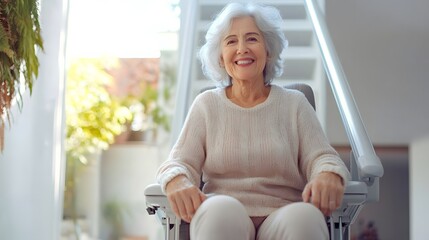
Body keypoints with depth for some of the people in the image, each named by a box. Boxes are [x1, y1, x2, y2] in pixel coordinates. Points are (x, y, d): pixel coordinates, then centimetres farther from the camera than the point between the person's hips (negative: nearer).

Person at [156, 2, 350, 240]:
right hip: (222, 220, 0)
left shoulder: (294, 103, 15)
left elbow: (320, 156, 5)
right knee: (219, 209, -37)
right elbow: (180, 161, 6)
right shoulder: (207, 104, 14)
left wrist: (329, 175, -21)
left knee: (305, 216, -36)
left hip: (285, 218, 1)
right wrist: (178, 181, -20)